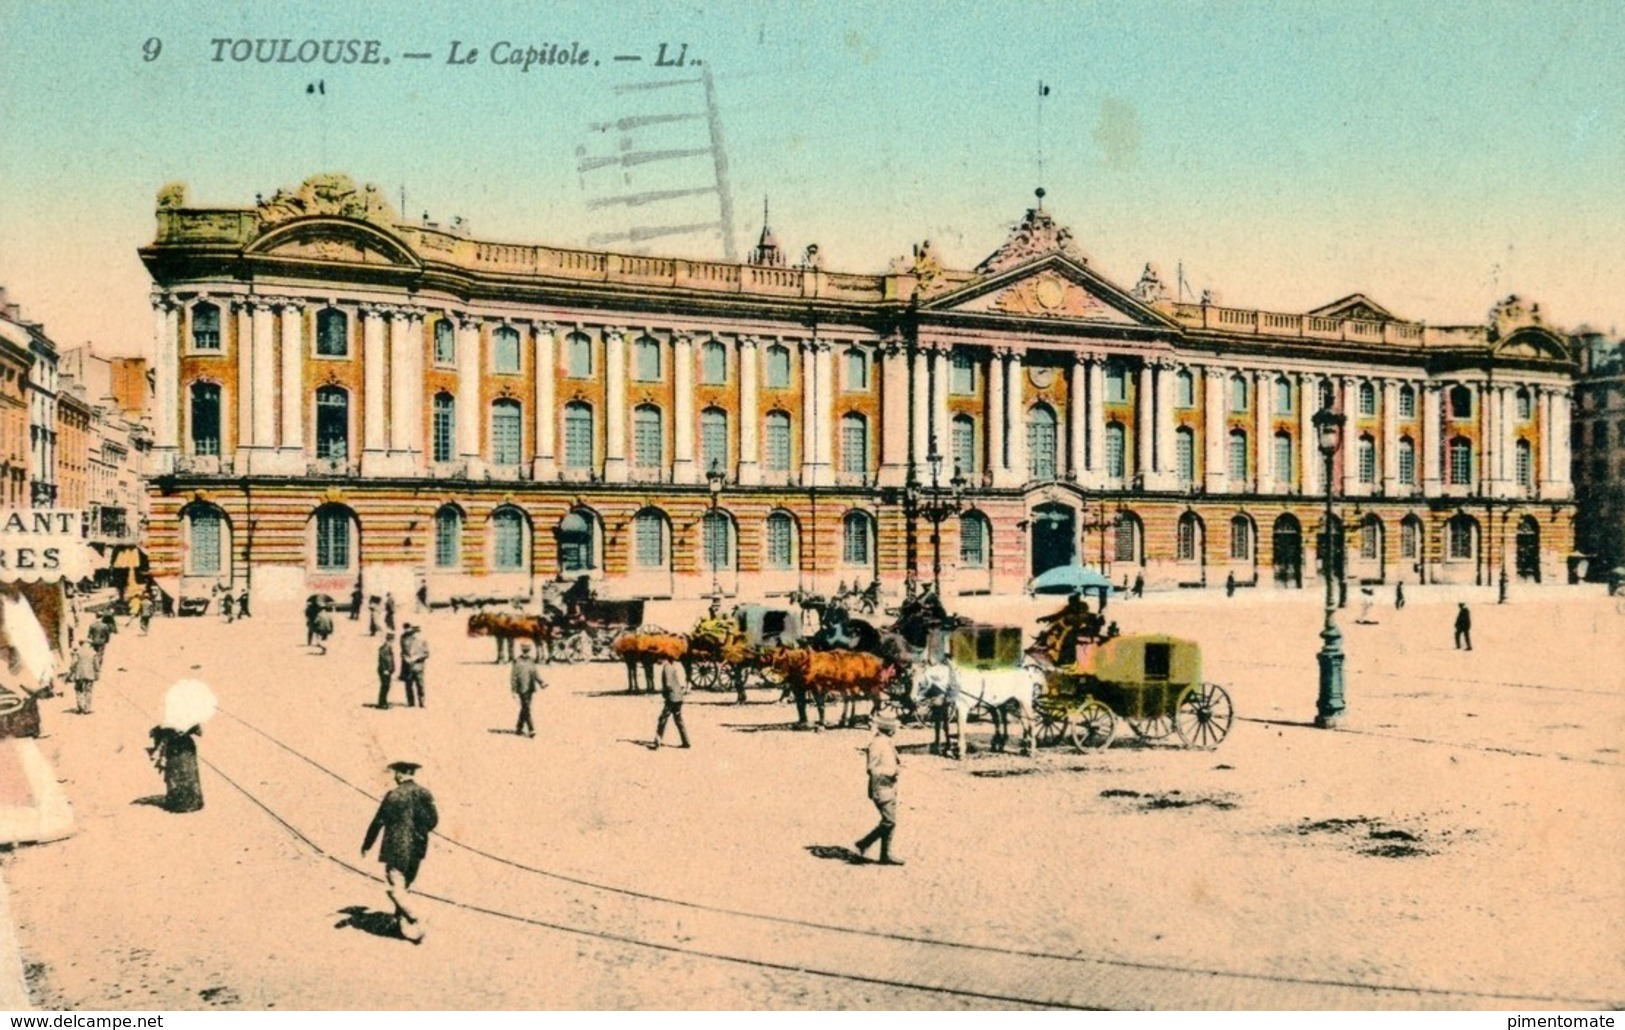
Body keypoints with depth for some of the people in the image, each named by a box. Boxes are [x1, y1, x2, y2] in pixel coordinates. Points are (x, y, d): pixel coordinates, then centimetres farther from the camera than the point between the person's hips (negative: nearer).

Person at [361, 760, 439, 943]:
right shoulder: (425, 795, 2)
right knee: (404, 886, 20)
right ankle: (400, 922, 25)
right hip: (417, 849, 6)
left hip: (397, 849, -6)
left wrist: (366, 845, 6)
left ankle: (416, 924, -13)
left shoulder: (393, 796, -11)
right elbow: (433, 820, 4)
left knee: (395, 888, -2)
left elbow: (378, 822, -5)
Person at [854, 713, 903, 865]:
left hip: (890, 787, 10)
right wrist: (893, 771, -22)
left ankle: (886, 855, 14)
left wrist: (897, 767, 8)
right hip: (881, 788, -10)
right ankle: (864, 844, 2)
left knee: (889, 822, 10)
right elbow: (872, 768, -21)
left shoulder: (887, 742, 12)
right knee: (889, 821, -10)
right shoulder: (877, 743, -18)